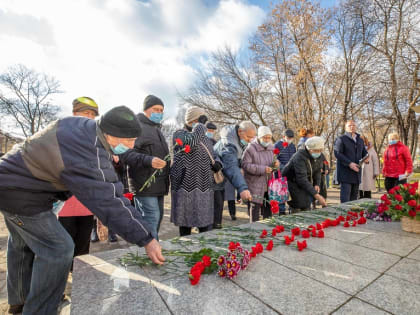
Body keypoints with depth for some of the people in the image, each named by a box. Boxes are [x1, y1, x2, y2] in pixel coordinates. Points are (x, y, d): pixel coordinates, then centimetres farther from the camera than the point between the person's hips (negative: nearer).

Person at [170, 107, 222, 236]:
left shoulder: (205, 138, 18)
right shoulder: (179, 134, -2)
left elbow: (213, 156, 28)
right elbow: (191, 141, -26)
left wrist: (217, 163, 5)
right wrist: (200, 124, -12)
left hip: (205, 188, 6)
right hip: (185, 187, -5)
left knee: (206, 227, 9)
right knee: (185, 225, 7)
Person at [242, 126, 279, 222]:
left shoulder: (271, 147, 8)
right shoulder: (250, 148, -13)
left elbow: (275, 161, 20)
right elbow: (245, 165, -19)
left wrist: (277, 163, -6)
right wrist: (262, 169, -24)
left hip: (268, 184, 6)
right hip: (255, 184, -6)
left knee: (268, 206, 15)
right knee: (256, 206, 0)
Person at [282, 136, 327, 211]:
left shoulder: (315, 156, -5)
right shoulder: (300, 157, -30)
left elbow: (317, 171, 11)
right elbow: (302, 179, -35)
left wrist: (317, 184, -6)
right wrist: (316, 195, -37)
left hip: (305, 182, 7)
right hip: (291, 182, -7)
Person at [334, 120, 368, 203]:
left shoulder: (360, 140, 19)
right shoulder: (341, 139, -3)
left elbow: (364, 152, 25)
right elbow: (337, 153, -12)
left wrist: (366, 157, -1)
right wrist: (349, 163, -22)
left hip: (356, 172, 7)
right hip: (345, 173, -7)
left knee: (354, 196, 13)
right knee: (345, 198, -8)